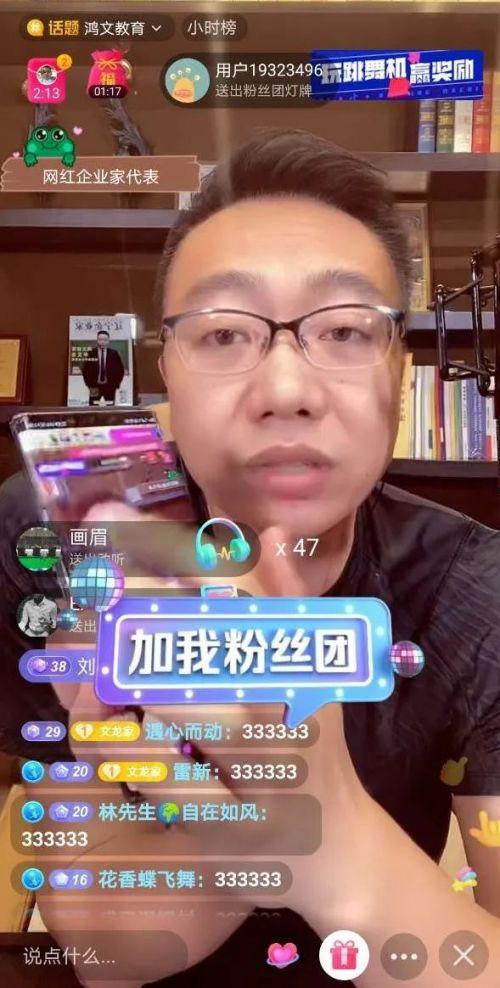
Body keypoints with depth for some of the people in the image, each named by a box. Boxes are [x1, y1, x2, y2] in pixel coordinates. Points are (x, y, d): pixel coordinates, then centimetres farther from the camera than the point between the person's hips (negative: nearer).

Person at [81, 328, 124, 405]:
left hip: (110, 386, 1)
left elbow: (120, 369, 5)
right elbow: (85, 370, 3)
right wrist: (90, 385, -4)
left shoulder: (114, 353, 3)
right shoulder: (91, 353, 1)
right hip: (95, 386, -1)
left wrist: (116, 384, -2)